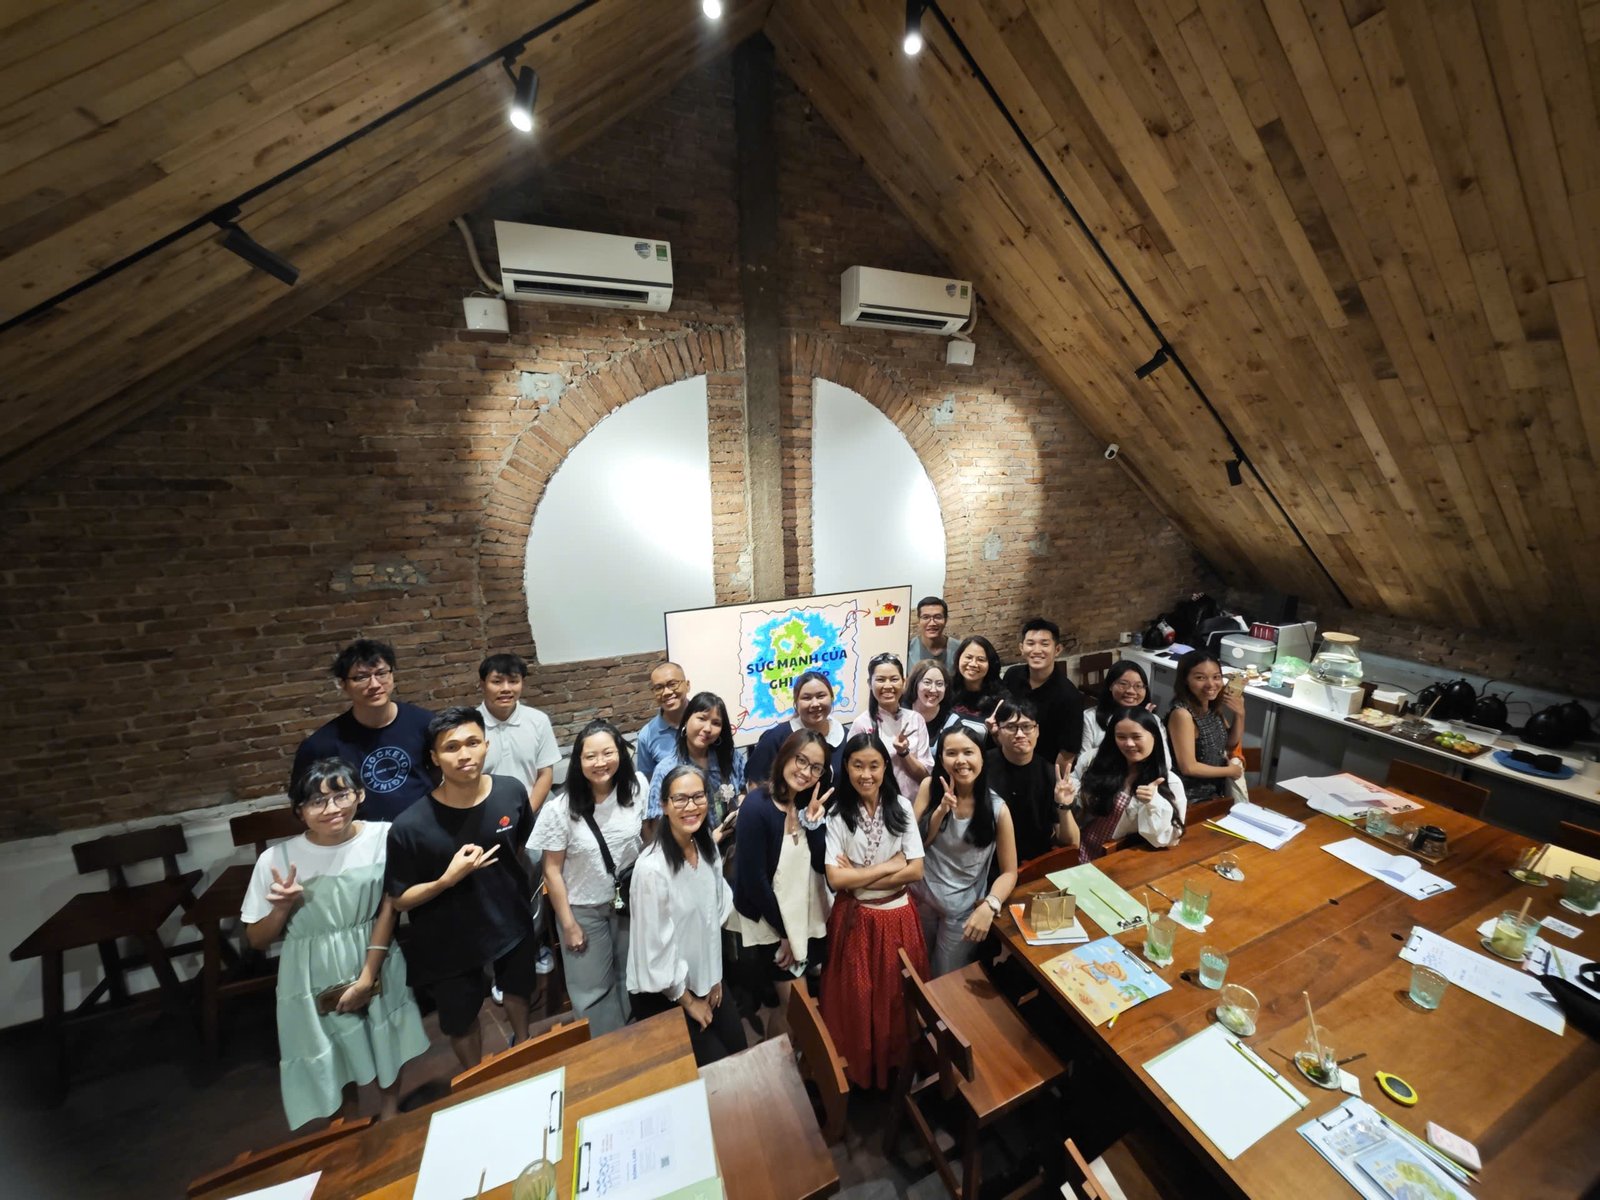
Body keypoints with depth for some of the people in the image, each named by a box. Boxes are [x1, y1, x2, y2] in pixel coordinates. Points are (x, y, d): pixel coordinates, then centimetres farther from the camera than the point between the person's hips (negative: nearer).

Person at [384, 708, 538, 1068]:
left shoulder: (512, 792, -21)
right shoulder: (410, 826, -29)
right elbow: (400, 900, -16)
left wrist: (514, 887, 6)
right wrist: (448, 879, -32)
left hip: (512, 920, 3)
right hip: (449, 941, -2)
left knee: (517, 990, 30)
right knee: (461, 1022, 24)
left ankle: (523, 1046, 62)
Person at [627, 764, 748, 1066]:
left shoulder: (708, 849, -8)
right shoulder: (652, 867, -30)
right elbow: (655, 945, -21)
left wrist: (715, 976, 6)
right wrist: (687, 1000, -7)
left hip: (705, 977, 6)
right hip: (663, 991, -6)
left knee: (738, 1047, 15)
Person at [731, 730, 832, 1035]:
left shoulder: (811, 804, -3)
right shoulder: (756, 806, -24)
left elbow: (821, 866, -7)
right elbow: (754, 880, -20)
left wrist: (814, 821, -22)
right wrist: (783, 933, -10)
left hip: (810, 917, 6)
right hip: (772, 924, -6)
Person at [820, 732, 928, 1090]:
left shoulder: (901, 808, -9)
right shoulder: (837, 815, -15)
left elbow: (916, 870, -10)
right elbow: (835, 879, -17)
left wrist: (859, 876, -16)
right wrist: (889, 866, -17)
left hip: (897, 916, 2)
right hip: (855, 919, -1)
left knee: (898, 996, 17)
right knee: (857, 999, 13)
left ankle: (897, 1061, 44)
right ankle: (858, 1067, 39)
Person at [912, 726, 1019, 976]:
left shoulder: (997, 809, -16)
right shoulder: (929, 787, -12)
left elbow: (1009, 872, -10)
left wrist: (990, 905, -27)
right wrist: (942, 810, -24)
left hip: (962, 909, -2)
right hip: (920, 896, 2)